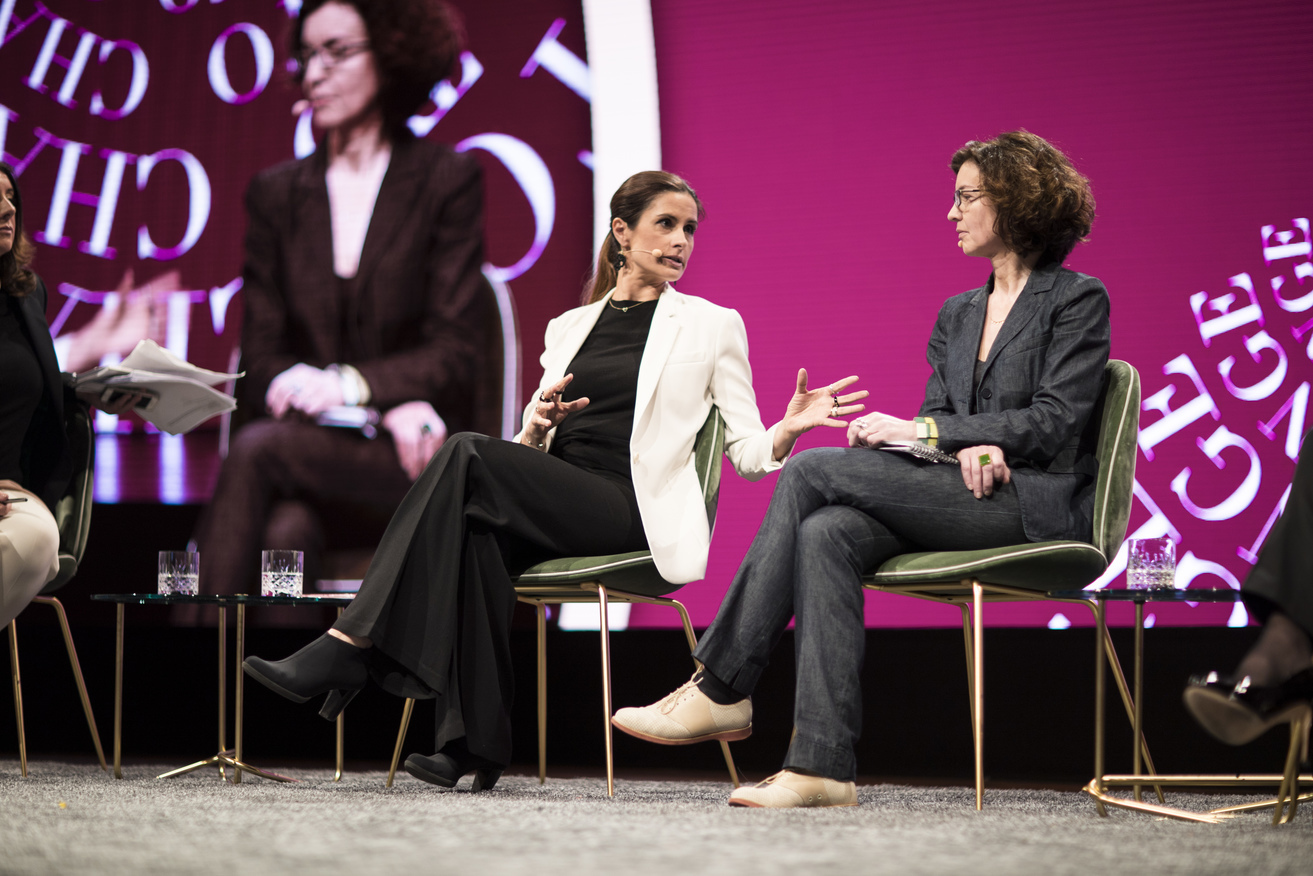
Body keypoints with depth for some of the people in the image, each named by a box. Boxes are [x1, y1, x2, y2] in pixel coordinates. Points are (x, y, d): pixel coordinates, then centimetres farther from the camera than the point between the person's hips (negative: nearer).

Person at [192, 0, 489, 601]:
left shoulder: (447, 180, 4)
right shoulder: (275, 193, 13)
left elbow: (454, 353, -1)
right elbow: (260, 359, 6)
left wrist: (351, 385, -19)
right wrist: (390, 407, -11)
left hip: (416, 462, -2)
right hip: (314, 448, 2)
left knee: (257, 450, -32)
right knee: (283, 535, -35)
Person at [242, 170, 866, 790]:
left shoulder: (711, 326, 13)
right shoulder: (570, 326, 24)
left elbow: (748, 454, 6)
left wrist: (790, 428, -16)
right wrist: (537, 425, -3)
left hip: (633, 509, -4)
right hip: (555, 503, 4)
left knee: (469, 455, -27)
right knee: (478, 529, -34)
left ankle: (349, 647, -31)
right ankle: (472, 742, -36)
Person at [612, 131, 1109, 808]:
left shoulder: (1078, 300, 2)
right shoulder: (957, 314, 24)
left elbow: (1054, 421, -9)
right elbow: (936, 411, 15)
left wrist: (922, 430, -13)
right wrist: (969, 447, -11)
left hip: (1039, 505, -7)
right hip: (968, 498, 7)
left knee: (812, 469, -20)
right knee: (826, 534, -27)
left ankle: (720, 689, -18)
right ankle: (822, 766, -35)